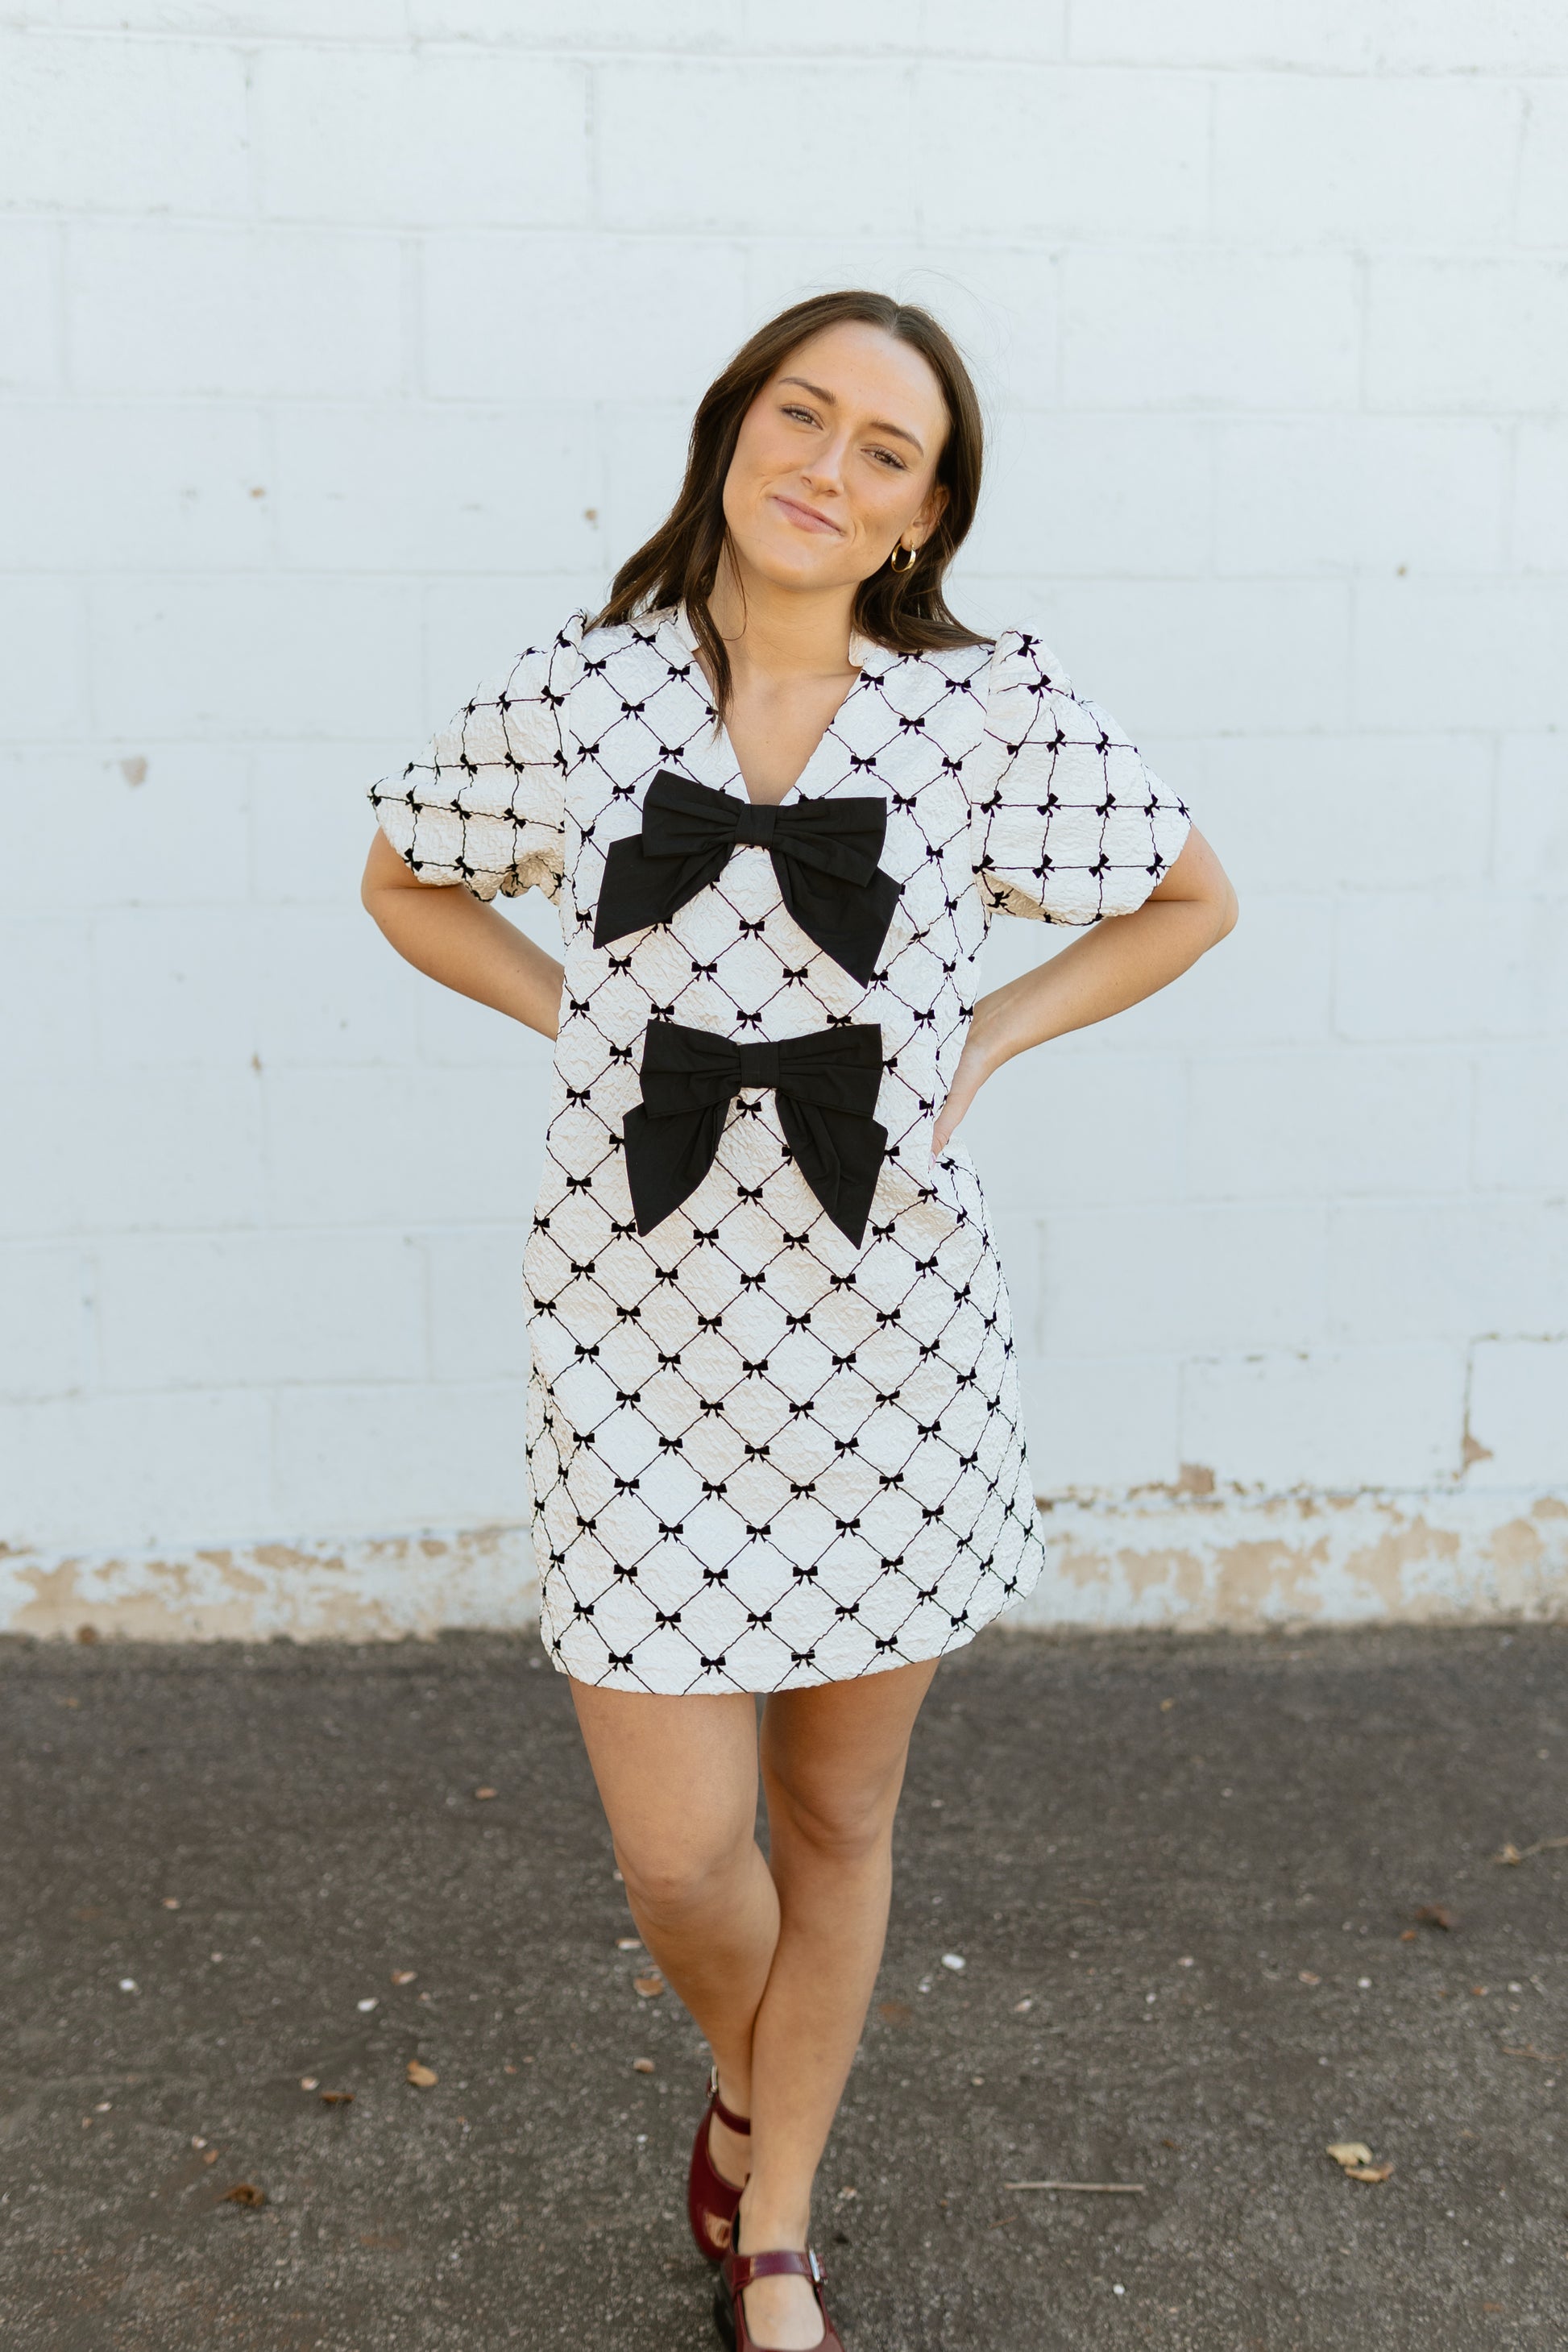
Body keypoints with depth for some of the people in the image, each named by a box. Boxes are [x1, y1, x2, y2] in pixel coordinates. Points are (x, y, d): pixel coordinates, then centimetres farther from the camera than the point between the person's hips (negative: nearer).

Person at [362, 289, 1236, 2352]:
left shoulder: (991, 710, -3)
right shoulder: (573, 697, -1)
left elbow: (1191, 901, 11)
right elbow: (406, 887, 15)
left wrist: (982, 1042, 0)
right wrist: (587, 1019, 1)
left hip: (886, 1327, 1)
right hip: (641, 1328, 0)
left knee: (840, 1815, 14)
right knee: (680, 1852, 3)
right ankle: (741, 2098, 41)